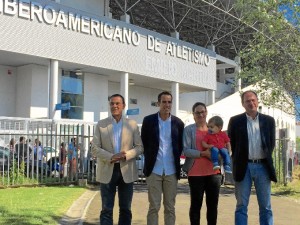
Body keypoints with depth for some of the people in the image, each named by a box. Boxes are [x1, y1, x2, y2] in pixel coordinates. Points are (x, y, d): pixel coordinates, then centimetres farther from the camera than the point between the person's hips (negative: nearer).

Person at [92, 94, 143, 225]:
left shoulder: (132, 124, 5)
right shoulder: (101, 124, 3)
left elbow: (140, 147, 2)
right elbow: (95, 148, -1)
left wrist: (126, 155, -17)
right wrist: (111, 157, -18)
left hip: (127, 171, 1)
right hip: (107, 171, -1)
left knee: (125, 209, 9)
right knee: (106, 209, 3)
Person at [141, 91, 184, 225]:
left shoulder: (178, 123, 4)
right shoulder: (148, 120, 0)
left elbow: (180, 146, 11)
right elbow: (143, 143, 5)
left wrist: (175, 160, 3)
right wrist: (149, 159, 2)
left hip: (171, 171, 2)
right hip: (154, 170, -1)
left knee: (170, 207, 8)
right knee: (154, 207, 1)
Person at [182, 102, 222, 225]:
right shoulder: (188, 130, 0)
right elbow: (186, 150, -10)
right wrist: (203, 153, -21)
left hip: (214, 172, 4)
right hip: (196, 173, -3)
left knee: (213, 204, 9)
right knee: (196, 204, 5)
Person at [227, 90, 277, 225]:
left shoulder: (269, 120, 6)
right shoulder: (235, 121, 2)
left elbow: (271, 143, 12)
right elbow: (231, 143, 5)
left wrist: (266, 159, 8)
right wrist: (238, 160, 3)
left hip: (262, 166, 1)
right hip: (243, 167, -1)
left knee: (266, 207, 7)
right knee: (241, 206, 4)